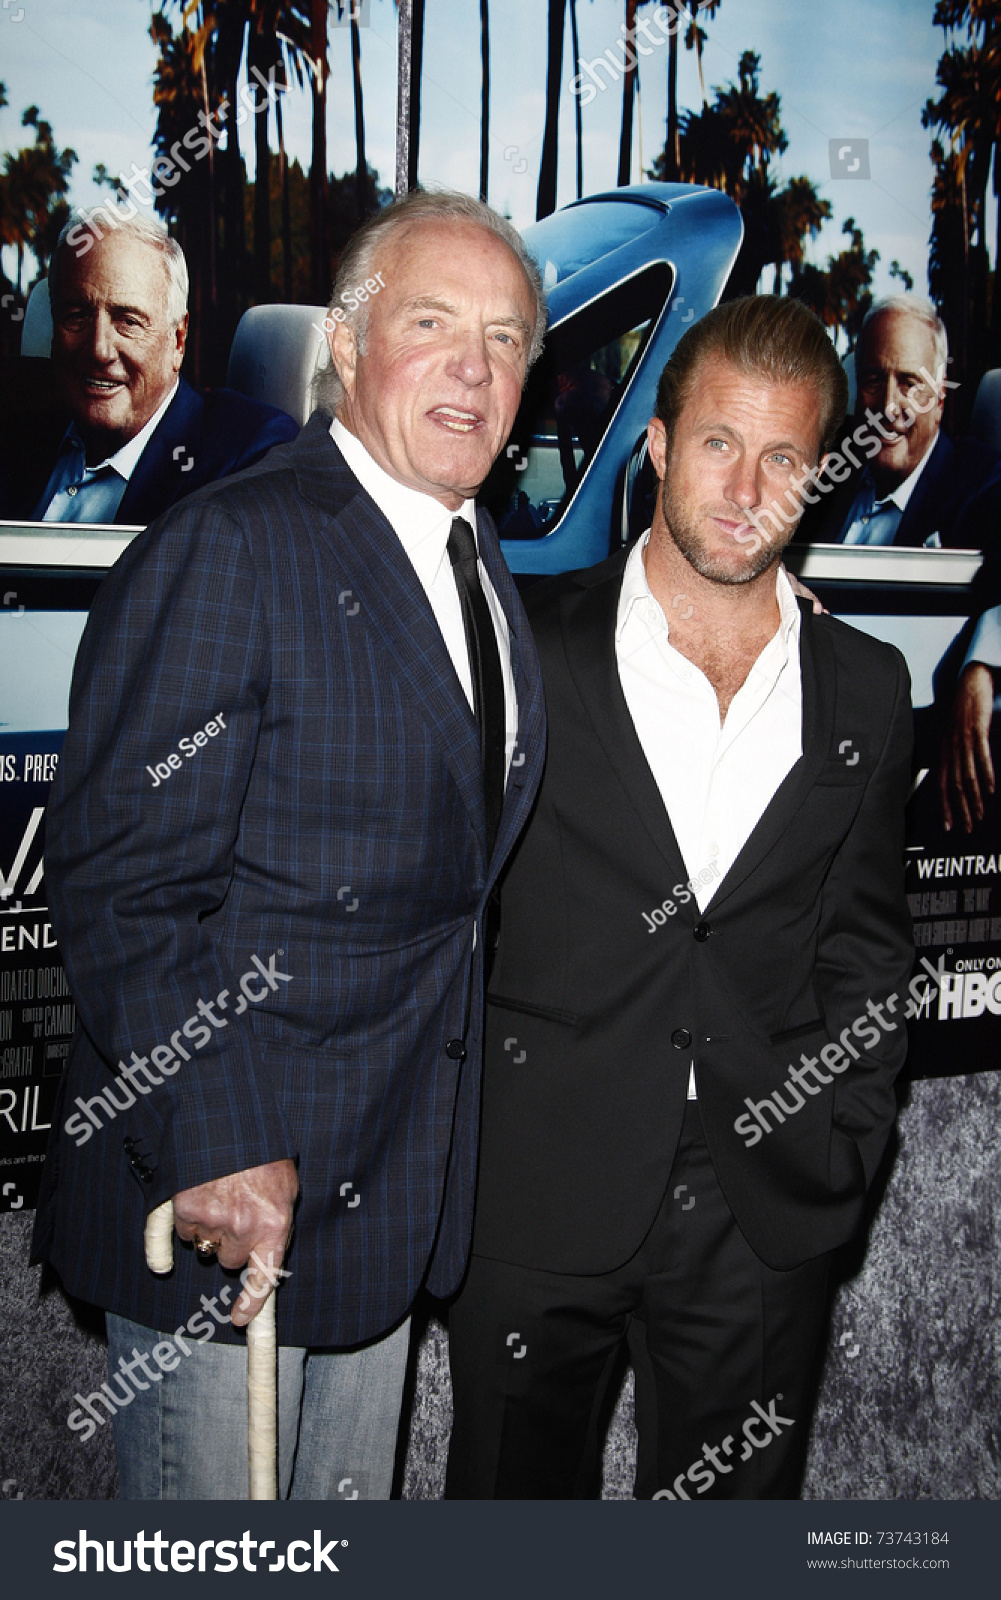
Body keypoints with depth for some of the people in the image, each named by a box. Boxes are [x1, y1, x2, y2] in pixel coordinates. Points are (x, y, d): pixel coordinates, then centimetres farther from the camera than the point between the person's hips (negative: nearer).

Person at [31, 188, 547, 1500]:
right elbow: (119, 883, -20)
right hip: (218, 1187, -7)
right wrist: (212, 1146, -24)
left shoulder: (481, 566, 10)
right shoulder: (225, 551, -17)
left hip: (390, 1189, 8)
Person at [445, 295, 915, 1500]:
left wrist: (842, 1143, 2)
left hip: (767, 1217, 2)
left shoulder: (866, 690, 5)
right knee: (514, 1495, 14)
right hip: (537, 1204, -1)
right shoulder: (527, 649, -3)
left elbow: (866, 947, 10)